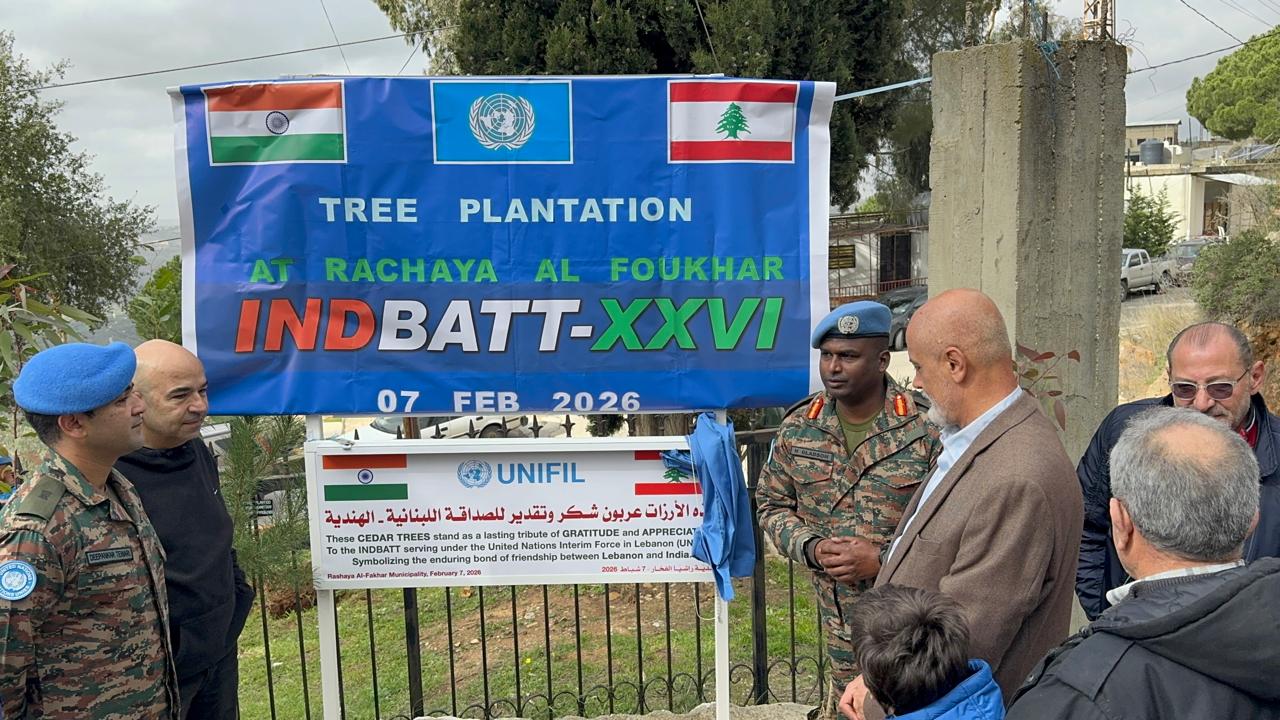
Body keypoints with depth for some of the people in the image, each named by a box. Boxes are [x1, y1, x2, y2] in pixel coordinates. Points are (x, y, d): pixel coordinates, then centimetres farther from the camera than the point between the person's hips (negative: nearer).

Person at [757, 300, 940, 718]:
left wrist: (883, 559, -20)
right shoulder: (799, 429, -1)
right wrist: (811, 548, -10)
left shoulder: (925, 428, -15)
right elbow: (772, 505, 8)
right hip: (839, 615, 4)